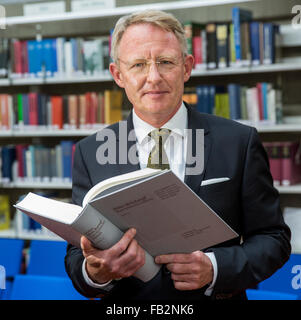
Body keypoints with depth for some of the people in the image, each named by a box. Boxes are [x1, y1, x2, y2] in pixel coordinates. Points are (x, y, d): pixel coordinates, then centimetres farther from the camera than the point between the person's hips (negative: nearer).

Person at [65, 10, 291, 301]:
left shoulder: (239, 142, 0)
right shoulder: (90, 154, 3)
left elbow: (273, 238, 2)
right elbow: (76, 257, 2)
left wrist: (214, 268, -14)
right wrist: (95, 273, -19)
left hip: (216, 296, 0)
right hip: (124, 311, 1)